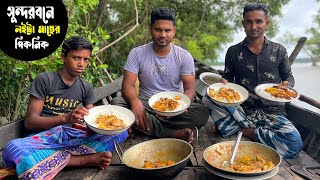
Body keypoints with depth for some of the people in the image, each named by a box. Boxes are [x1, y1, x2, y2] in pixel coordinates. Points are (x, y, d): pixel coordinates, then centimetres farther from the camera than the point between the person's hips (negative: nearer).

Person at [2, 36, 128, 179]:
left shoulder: (86, 88, 9)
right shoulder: (44, 80, -4)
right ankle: (87, 159, -29)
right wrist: (65, 118, -26)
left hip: (70, 136, 3)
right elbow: (29, 121, -10)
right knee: (12, 150, -38)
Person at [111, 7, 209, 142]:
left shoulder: (184, 56, -3)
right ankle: (174, 133, -27)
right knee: (116, 103, -28)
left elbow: (189, 89, -8)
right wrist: (135, 101, -35)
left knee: (202, 113, -26)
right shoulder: (137, 53, -3)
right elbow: (127, 85, -10)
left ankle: (148, 126, -23)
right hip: (145, 105, 1)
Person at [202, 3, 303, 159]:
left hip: (272, 111, 1)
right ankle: (247, 128, -16)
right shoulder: (234, 52, 6)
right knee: (209, 98, -27)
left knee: (294, 143, -30)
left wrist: (287, 84, -9)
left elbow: (289, 77, 15)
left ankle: (244, 130, -11)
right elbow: (227, 78, 13)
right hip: (242, 110, 0)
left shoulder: (279, 50, 7)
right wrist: (224, 83, -12)